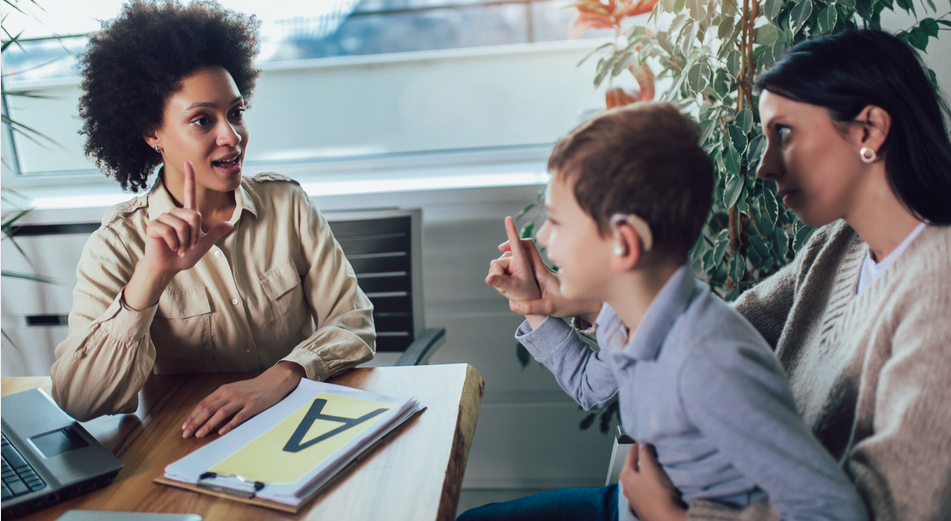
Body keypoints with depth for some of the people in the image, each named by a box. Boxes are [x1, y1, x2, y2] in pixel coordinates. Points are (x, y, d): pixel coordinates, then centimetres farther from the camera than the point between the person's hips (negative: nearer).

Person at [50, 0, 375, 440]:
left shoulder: (287, 204, 0)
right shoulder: (116, 246, -5)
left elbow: (353, 321, -3)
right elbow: (77, 401, -14)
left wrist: (280, 376, -21)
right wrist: (151, 276, -26)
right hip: (187, 451, -2)